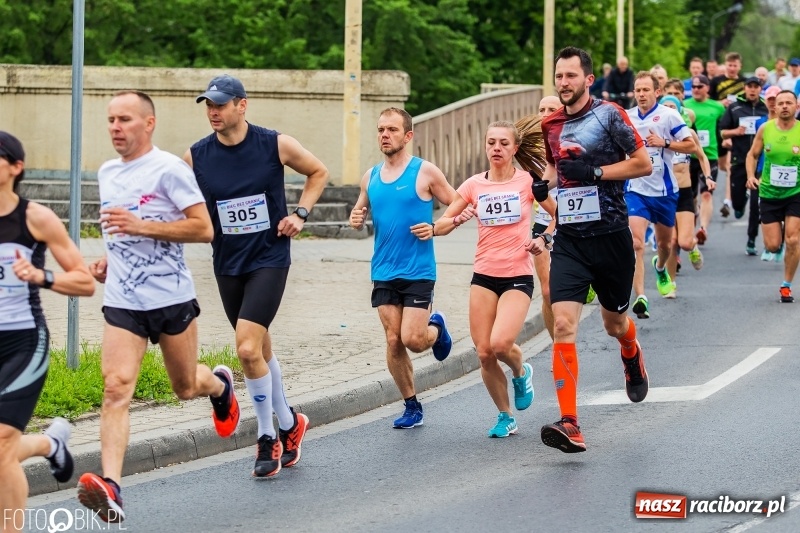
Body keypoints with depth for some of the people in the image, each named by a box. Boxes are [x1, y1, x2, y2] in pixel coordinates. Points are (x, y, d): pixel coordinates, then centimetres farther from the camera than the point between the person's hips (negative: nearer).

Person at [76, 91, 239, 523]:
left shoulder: (168, 168, -10)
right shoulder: (106, 173, 11)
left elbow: (203, 228, -15)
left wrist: (141, 226, -23)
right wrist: (108, 261, 9)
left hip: (171, 297, -4)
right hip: (121, 301, 4)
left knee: (187, 387, 14)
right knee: (116, 387, -16)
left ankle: (220, 385, 53)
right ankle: (110, 488, -27)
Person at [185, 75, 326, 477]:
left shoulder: (276, 145, -7)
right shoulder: (195, 157, -3)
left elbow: (318, 172, 9)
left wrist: (300, 213, -1)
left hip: (269, 259, -4)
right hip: (227, 265, 4)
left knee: (249, 349, -17)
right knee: (259, 350, 13)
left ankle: (267, 438, -2)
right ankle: (288, 424, 32)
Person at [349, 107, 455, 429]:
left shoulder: (425, 172, -5)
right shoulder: (370, 177, 8)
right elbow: (359, 214, 19)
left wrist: (435, 228, -15)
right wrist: (356, 220, -4)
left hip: (418, 271, -4)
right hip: (384, 271, 4)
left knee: (412, 339, -12)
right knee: (393, 342, 1)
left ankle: (436, 327, 24)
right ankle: (412, 407, 14)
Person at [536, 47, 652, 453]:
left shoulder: (608, 115, -7)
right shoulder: (551, 125, 8)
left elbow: (643, 163, -8)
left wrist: (594, 171, -18)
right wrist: (545, 183, 4)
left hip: (610, 233, -3)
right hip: (569, 239, 3)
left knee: (613, 322, 14)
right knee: (563, 324, -14)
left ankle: (633, 359, 54)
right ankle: (569, 425, -19)